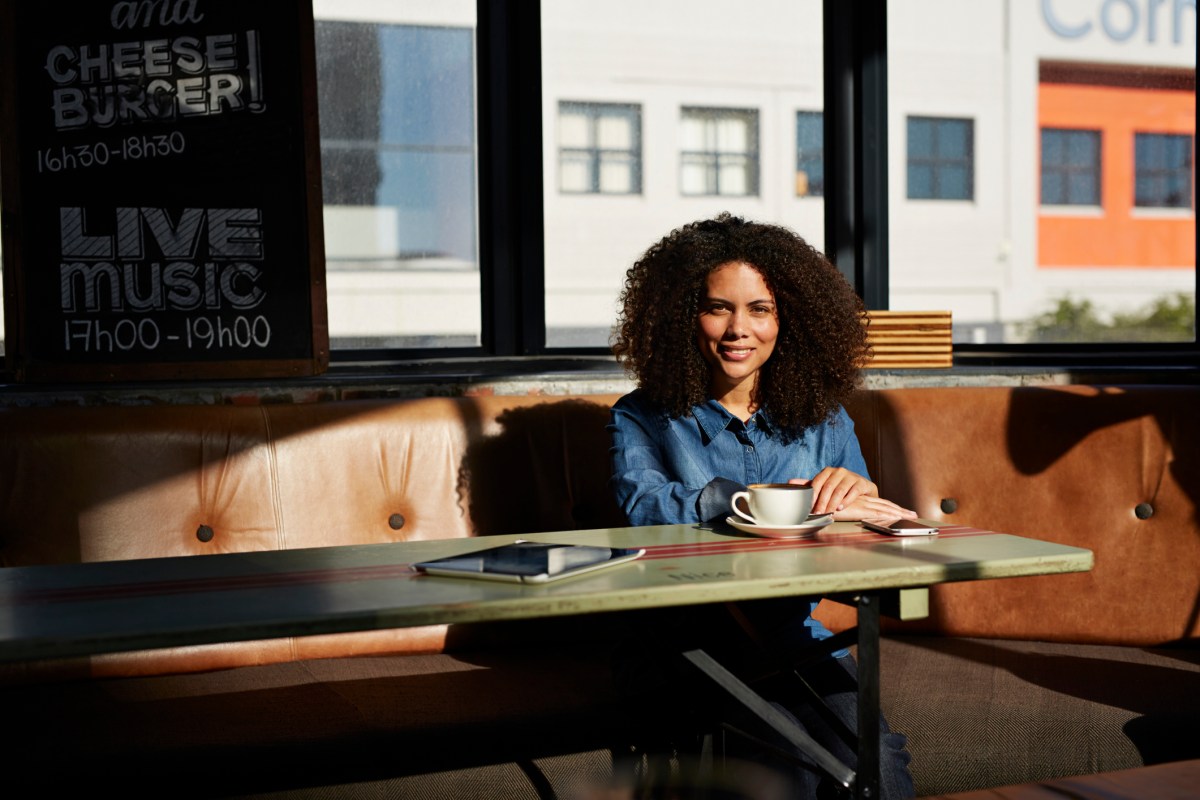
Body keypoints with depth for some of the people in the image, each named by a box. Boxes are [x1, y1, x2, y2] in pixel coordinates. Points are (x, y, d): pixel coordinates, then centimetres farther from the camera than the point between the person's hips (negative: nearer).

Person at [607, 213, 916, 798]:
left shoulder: (822, 418, 15)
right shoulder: (643, 419, 5)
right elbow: (647, 507, -16)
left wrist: (854, 488, -14)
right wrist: (802, 501, -21)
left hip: (799, 645, 3)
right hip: (690, 653, -3)